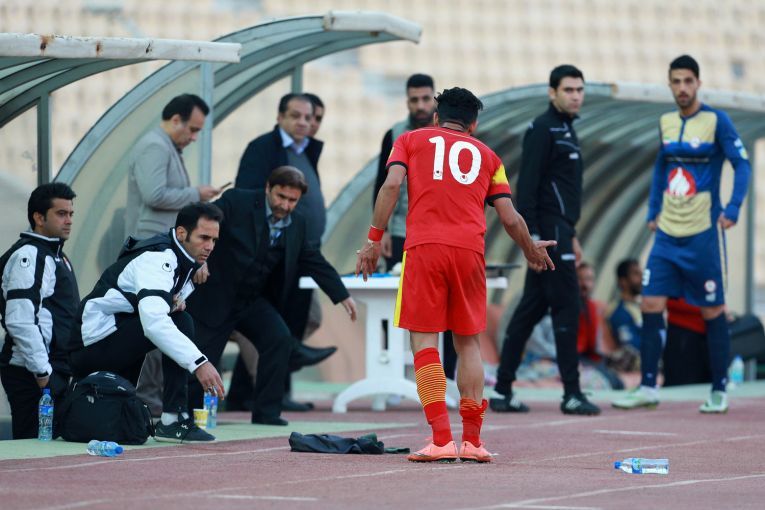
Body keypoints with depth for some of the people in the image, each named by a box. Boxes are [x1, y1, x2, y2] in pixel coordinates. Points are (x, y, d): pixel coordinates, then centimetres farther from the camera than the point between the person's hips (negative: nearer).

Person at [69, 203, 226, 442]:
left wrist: (175, 300, -2)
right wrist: (199, 362, -41)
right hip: (93, 342, -10)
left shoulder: (183, 261, 10)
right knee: (181, 323, -20)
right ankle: (172, 420, -21)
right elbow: (154, 321, -34)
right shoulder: (158, 259, -20)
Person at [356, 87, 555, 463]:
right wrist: (532, 250, 34)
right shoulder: (485, 154, 21)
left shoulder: (410, 140, 18)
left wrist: (373, 240, 1)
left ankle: (441, 440, -13)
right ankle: (472, 441, 9)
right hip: (470, 249, 2)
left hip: (423, 247, -2)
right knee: (468, 343, 12)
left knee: (424, 340, -2)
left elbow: (392, 184, -1)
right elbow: (509, 219, 16)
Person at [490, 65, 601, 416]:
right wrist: (532, 235, -23)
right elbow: (527, 186, -17)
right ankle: (572, 394, -5)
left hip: (559, 231, 10)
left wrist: (571, 235, 24)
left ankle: (503, 390, 11)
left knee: (531, 309, 9)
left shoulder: (565, 129, 19)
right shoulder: (542, 129, -11)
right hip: (547, 232, -10)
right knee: (566, 308, -8)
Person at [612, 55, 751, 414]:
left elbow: (742, 165, -8)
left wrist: (732, 208, -19)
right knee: (651, 305, -1)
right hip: (667, 233, 5)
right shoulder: (666, 123, 10)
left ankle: (719, 391, 11)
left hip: (703, 234, -5)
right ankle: (647, 387, 6)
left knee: (712, 311, 1)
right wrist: (653, 211, 15)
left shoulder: (716, 121, -6)